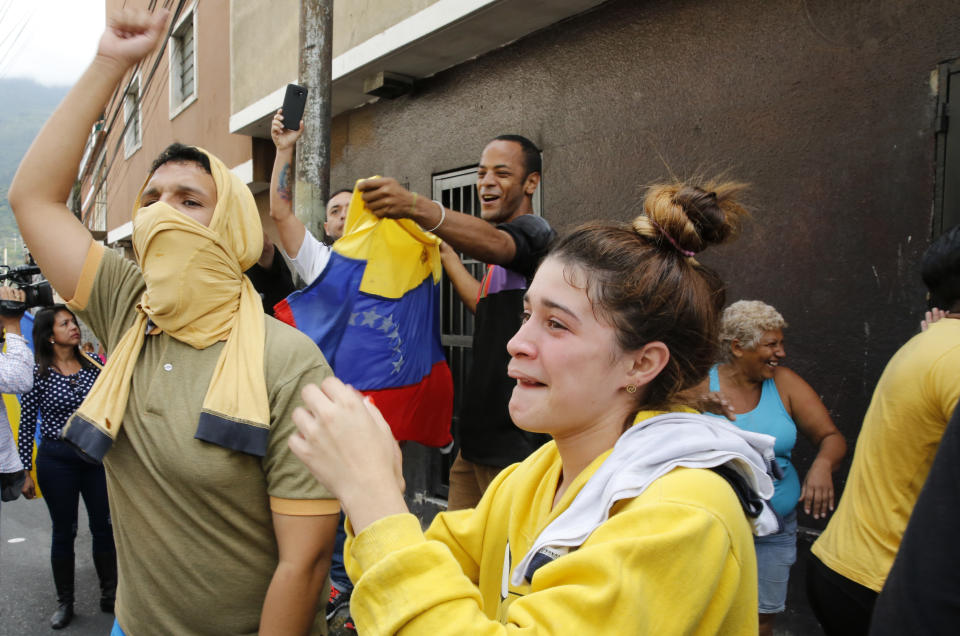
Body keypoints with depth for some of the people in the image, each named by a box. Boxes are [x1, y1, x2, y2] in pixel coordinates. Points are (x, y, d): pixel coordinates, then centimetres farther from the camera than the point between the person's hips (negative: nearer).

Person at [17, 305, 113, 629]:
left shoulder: (93, 363, 1)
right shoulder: (36, 373, -7)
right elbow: (26, 426, -3)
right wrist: (25, 471, -2)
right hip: (56, 460, -2)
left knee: (104, 527, 8)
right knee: (64, 531, 10)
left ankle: (109, 594, 25)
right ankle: (64, 602, 27)